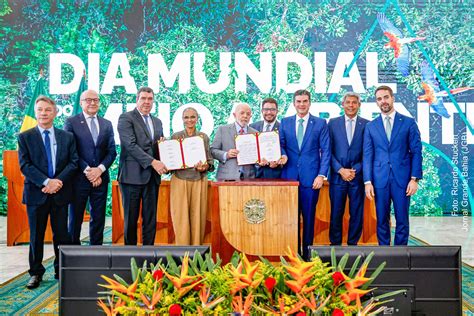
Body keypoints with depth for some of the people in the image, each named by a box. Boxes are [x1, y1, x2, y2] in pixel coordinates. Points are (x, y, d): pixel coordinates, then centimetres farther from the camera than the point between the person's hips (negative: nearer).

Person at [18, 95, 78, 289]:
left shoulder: (67, 137, 8)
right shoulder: (25, 137, 3)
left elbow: (73, 162, 2)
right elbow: (25, 165, -6)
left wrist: (58, 182, -13)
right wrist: (46, 182, -17)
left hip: (60, 192, 1)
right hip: (36, 193, -1)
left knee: (61, 234, 6)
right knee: (36, 235, 7)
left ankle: (62, 271, 18)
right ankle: (36, 273, 20)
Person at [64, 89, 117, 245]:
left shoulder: (107, 124, 12)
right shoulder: (71, 122, 0)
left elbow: (112, 151, 6)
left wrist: (100, 169, -9)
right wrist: (87, 171, -13)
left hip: (101, 178, 3)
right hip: (79, 178, -3)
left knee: (98, 218, 8)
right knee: (75, 217, 6)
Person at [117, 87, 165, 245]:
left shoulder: (157, 122, 19)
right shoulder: (126, 118, -1)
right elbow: (130, 145, -13)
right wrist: (153, 162, -18)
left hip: (152, 176, 6)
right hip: (133, 175, -5)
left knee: (151, 219, 7)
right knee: (131, 219, 3)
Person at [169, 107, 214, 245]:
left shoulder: (204, 137, 8)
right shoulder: (175, 136, 6)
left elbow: (210, 161, 9)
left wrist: (205, 167, -12)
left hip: (199, 181, 1)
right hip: (180, 180, -1)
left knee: (198, 217, 2)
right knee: (181, 217, 0)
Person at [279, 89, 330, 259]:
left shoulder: (320, 123, 4)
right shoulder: (285, 122, 11)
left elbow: (326, 151, 1)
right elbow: (281, 144, 13)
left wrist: (321, 175, -7)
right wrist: (283, 155, -10)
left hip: (311, 177, -2)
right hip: (289, 176, 2)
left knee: (309, 217, 4)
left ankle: (307, 253, 14)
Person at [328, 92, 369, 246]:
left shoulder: (366, 124, 4)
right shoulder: (333, 123, 5)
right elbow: (328, 151, 1)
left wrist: (355, 170, -9)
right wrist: (341, 170, -9)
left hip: (358, 176, 0)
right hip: (337, 176, 0)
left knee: (357, 213, 6)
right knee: (336, 213, 5)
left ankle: (353, 244, 19)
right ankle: (335, 244, 18)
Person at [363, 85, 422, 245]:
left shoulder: (409, 123, 4)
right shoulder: (370, 126, 7)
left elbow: (416, 152, 2)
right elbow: (367, 156, 4)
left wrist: (414, 178, -6)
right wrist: (368, 181, -4)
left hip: (402, 178, -1)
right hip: (380, 180, 1)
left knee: (402, 220, 4)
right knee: (382, 220, 8)